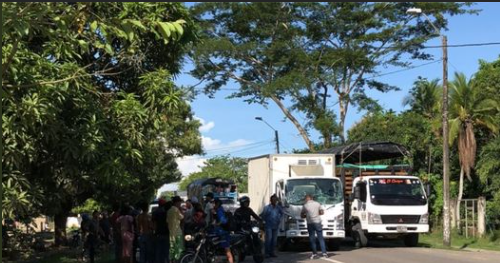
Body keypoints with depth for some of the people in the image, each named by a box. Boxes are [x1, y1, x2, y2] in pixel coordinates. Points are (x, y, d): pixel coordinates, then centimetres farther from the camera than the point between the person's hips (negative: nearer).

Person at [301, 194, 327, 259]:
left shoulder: (305, 205, -2)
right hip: (317, 222, 1)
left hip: (310, 223, -1)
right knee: (321, 238, 6)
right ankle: (324, 253, 4)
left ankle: (314, 253, 4)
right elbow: (321, 212, 13)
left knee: (312, 239, 5)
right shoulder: (317, 204, 3)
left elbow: (302, 216, 3)